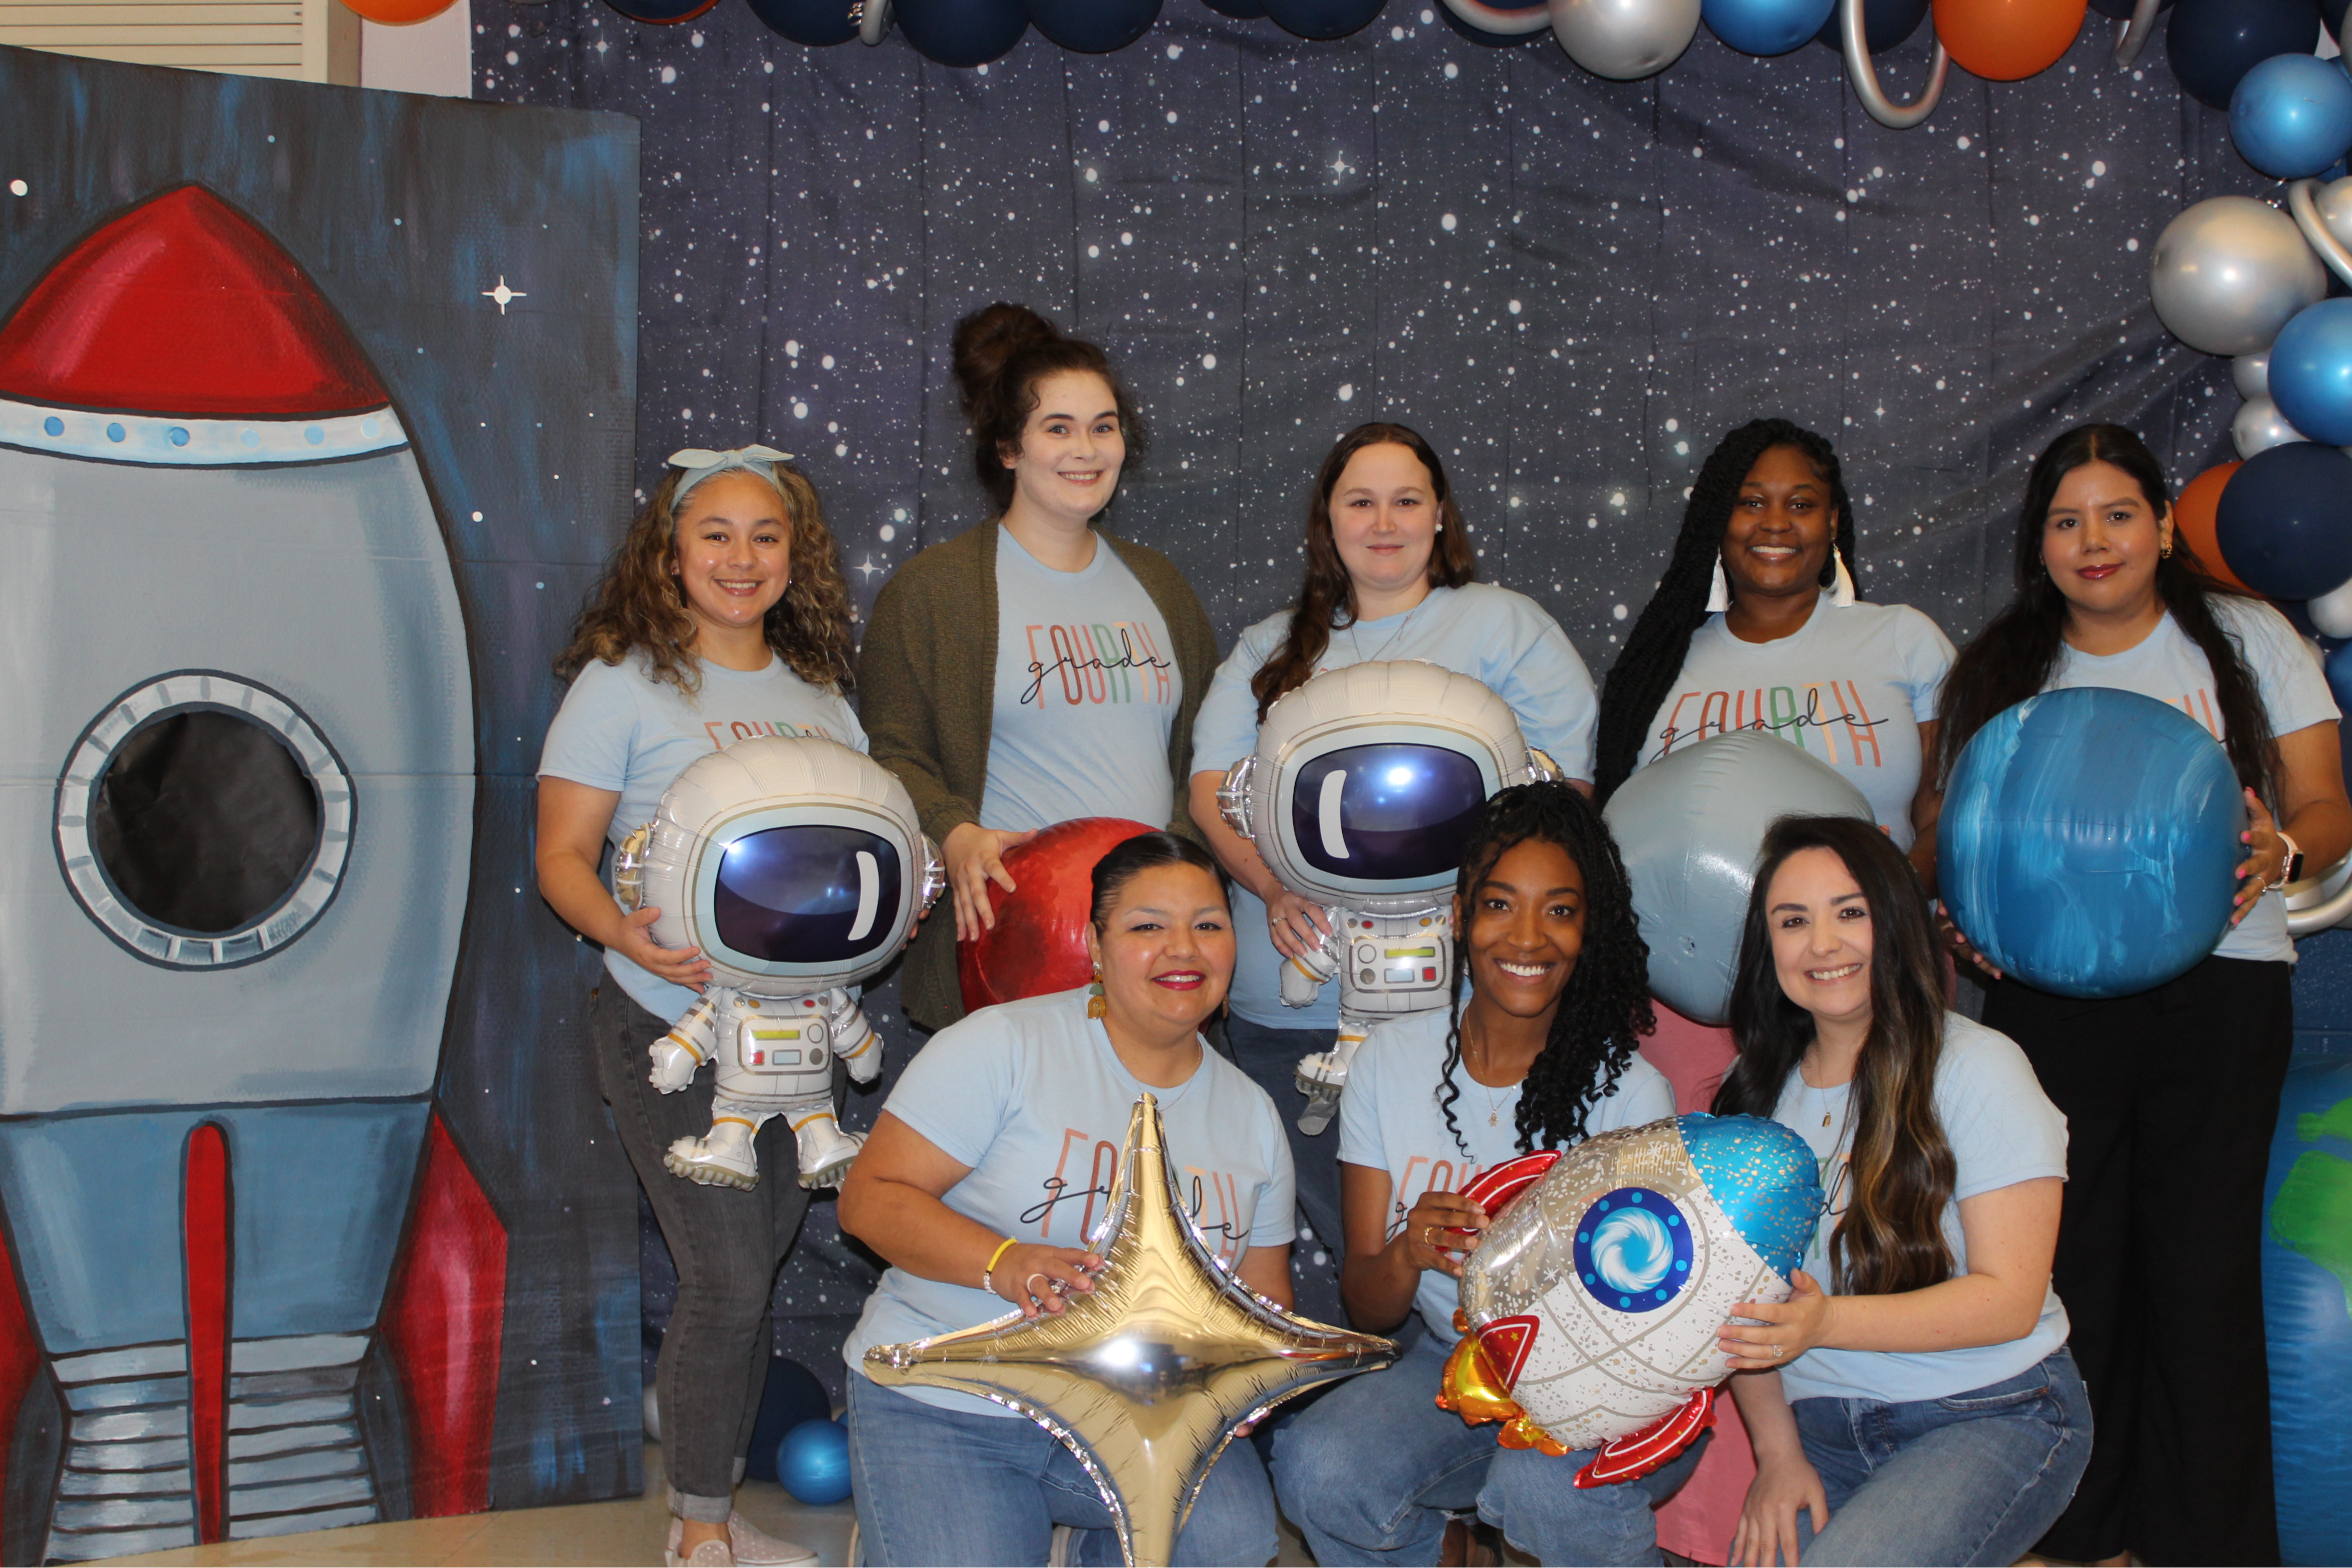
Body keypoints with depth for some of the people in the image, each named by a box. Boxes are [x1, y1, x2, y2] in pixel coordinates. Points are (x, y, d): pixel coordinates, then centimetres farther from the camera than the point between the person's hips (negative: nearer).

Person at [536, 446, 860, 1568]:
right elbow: (563, 856, -7)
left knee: (761, 1256, 11)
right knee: (728, 1278, -6)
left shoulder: (820, 695, 11)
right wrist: (628, 935, -26)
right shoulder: (623, 684, -5)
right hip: (672, 1026, -5)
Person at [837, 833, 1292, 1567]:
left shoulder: (1251, 1114, 10)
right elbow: (869, 1198, -10)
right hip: (945, 1405, -3)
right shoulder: (1004, 1046, -7)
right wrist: (1004, 1263, -26)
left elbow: (1265, 1299, 14)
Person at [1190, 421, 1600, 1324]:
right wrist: (1277, 890, -11)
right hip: (1284, 1004, 3)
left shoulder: (1505, 624, 11)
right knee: (1313, 1251, 1)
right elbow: (1214, 789, 10)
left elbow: (1563, 785, 2)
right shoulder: (1269, 651, 21)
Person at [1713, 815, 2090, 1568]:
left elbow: (2011, 1299, -13)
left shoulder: (1978, 1068, -8)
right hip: (1824, 1429, 4)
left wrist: (1826, 1322, -25)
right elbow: (1747, 1305, 9)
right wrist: (1777, 1452, -5)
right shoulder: (1756, 1092, 9)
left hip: (1997, 1416, -4)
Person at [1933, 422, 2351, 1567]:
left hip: (2219, 987, -1)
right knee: (2069, 1257, 2)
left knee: (2202, 1260, -4)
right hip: (2050, 992, 1)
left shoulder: (2246, 638, 8)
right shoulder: (2002, 670, 12)